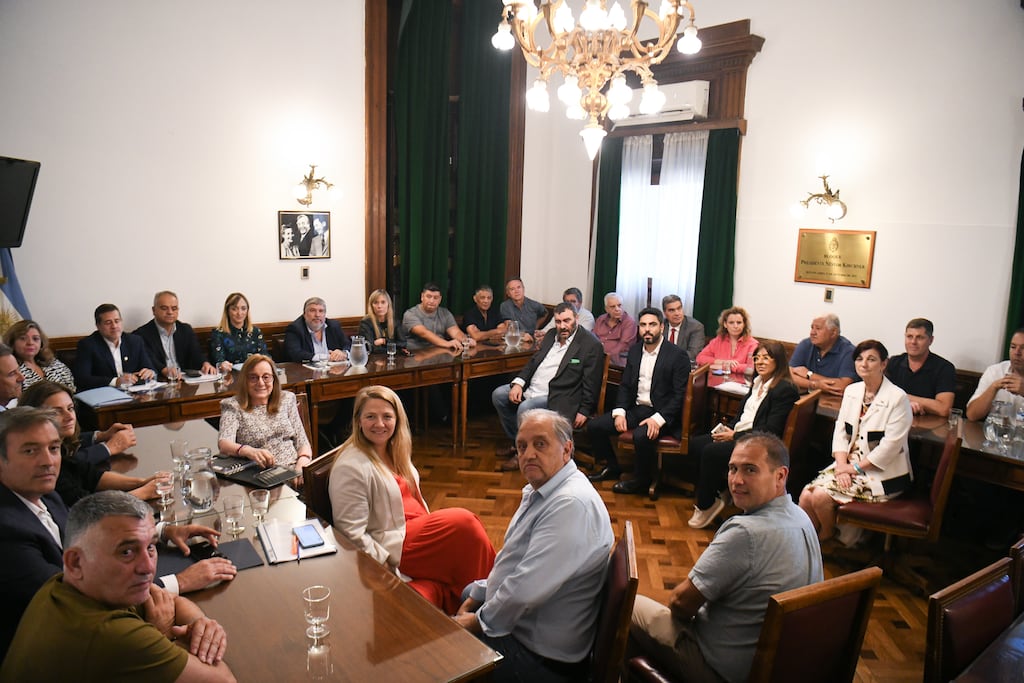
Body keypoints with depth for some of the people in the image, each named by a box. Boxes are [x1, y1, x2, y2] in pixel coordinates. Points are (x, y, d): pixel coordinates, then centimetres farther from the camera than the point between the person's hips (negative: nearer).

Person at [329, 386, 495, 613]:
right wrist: (385, 567, -19)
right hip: (391, 547, -8)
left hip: (416, 532, 8)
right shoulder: (350, 467, -17)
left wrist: (432, 527, 8)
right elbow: (351, 533, -18)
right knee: (464, 523, -21)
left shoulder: (394, 451, 10)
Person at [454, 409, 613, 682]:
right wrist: (474, 598, 9)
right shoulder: (540, 491, 6)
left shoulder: (571, 504, -28)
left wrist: (478, 621, -15)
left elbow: (527, 589, -30)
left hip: (543, 659, -9)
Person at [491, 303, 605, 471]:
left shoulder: (591, 345, -10)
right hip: (531, 388, 8)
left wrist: (584, 411, -14)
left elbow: (591, 383, -11)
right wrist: (519, 383, 0)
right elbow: (533, 361, 16)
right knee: (498, 395, -1)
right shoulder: (551, 336, 13)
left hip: (555, 398, -8)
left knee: (525, 409, -29)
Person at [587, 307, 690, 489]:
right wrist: (619, 412, -5)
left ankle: (642, 480, -7)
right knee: (594, 426, -7)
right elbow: (625, 386, 12)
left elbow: (679, 394, -13)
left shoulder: (677, 355, -8)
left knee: (641, 436, -35)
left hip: (662, 413, -6)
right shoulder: (634, 351, 11)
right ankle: (612, 467, 15)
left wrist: (658, 419, -24)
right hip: (635, 409, 6)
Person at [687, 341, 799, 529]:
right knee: (695, 443, -9)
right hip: (737, 434, 9)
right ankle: (721, 491, 1)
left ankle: (705, 506, -8)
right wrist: (728, 429, 0)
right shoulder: (758, 383, 16)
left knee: (711, 451, -27)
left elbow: (771, 431, -17)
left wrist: (734, 436, -16)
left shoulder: (785, 390, -11)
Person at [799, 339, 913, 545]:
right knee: (806, 496, -15)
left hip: (882, 474, -6)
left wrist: (856, 467, -14)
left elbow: (890, 445, -17)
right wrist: (841, 465, -8)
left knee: (821, 496, -23)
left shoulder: (898, 398, -12)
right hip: (849, 464, 6)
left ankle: (828, 540, 7)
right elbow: (840, 431, 6)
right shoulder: (852, 391, 9)